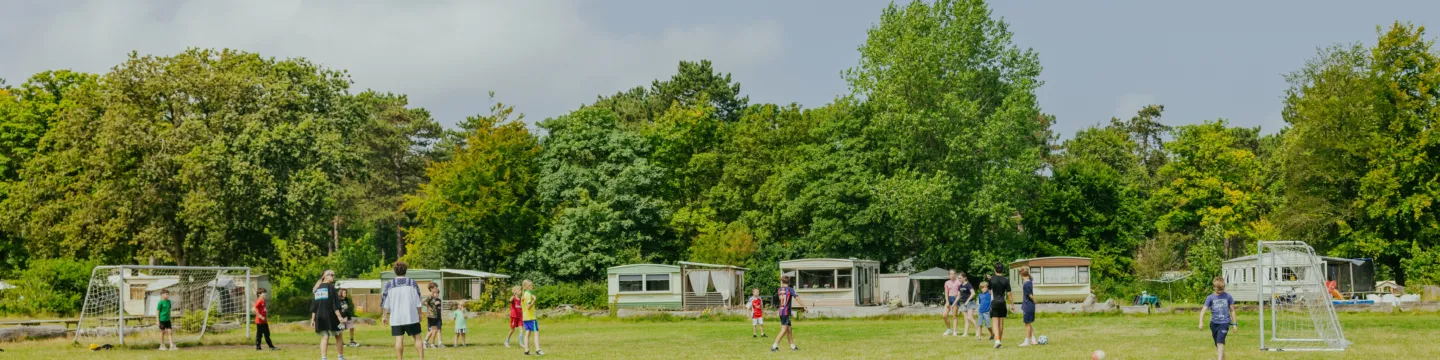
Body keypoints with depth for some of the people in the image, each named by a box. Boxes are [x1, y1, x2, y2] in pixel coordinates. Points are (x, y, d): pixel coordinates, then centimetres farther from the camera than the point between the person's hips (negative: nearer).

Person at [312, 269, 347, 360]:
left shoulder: (317, 289, 11)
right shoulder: (330, 287, -8)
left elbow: (314, 305, 11)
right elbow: (335, 303, -14)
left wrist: (313, 319, 14)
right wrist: (339, 317, -16)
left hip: (319, 317, 5)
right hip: (330, 316, -5)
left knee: (324, 337, 6)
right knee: (338, 336, 9)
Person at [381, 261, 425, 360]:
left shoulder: (388, 284, 2)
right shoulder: (413, 283, 1)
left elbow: (385, 302, 1)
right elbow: (418, 302, 2)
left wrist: (384, 316, 7)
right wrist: (419, 314, 9)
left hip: (396, 318, 1)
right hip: (411, 316, 0)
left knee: (399, 339, 1)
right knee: (417, 338, 5)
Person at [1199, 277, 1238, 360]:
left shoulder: (1228, 296, 1)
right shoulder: (1210, 298, -1)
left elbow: (1232, 310, 10)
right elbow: (1203, 310, -7)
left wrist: (1234, 323, 11)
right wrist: (1201, 322, -21)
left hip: (1224, 323, -2)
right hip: (1214, 323, 2)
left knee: (1220, 342, -20)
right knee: (1217, 345, 10)